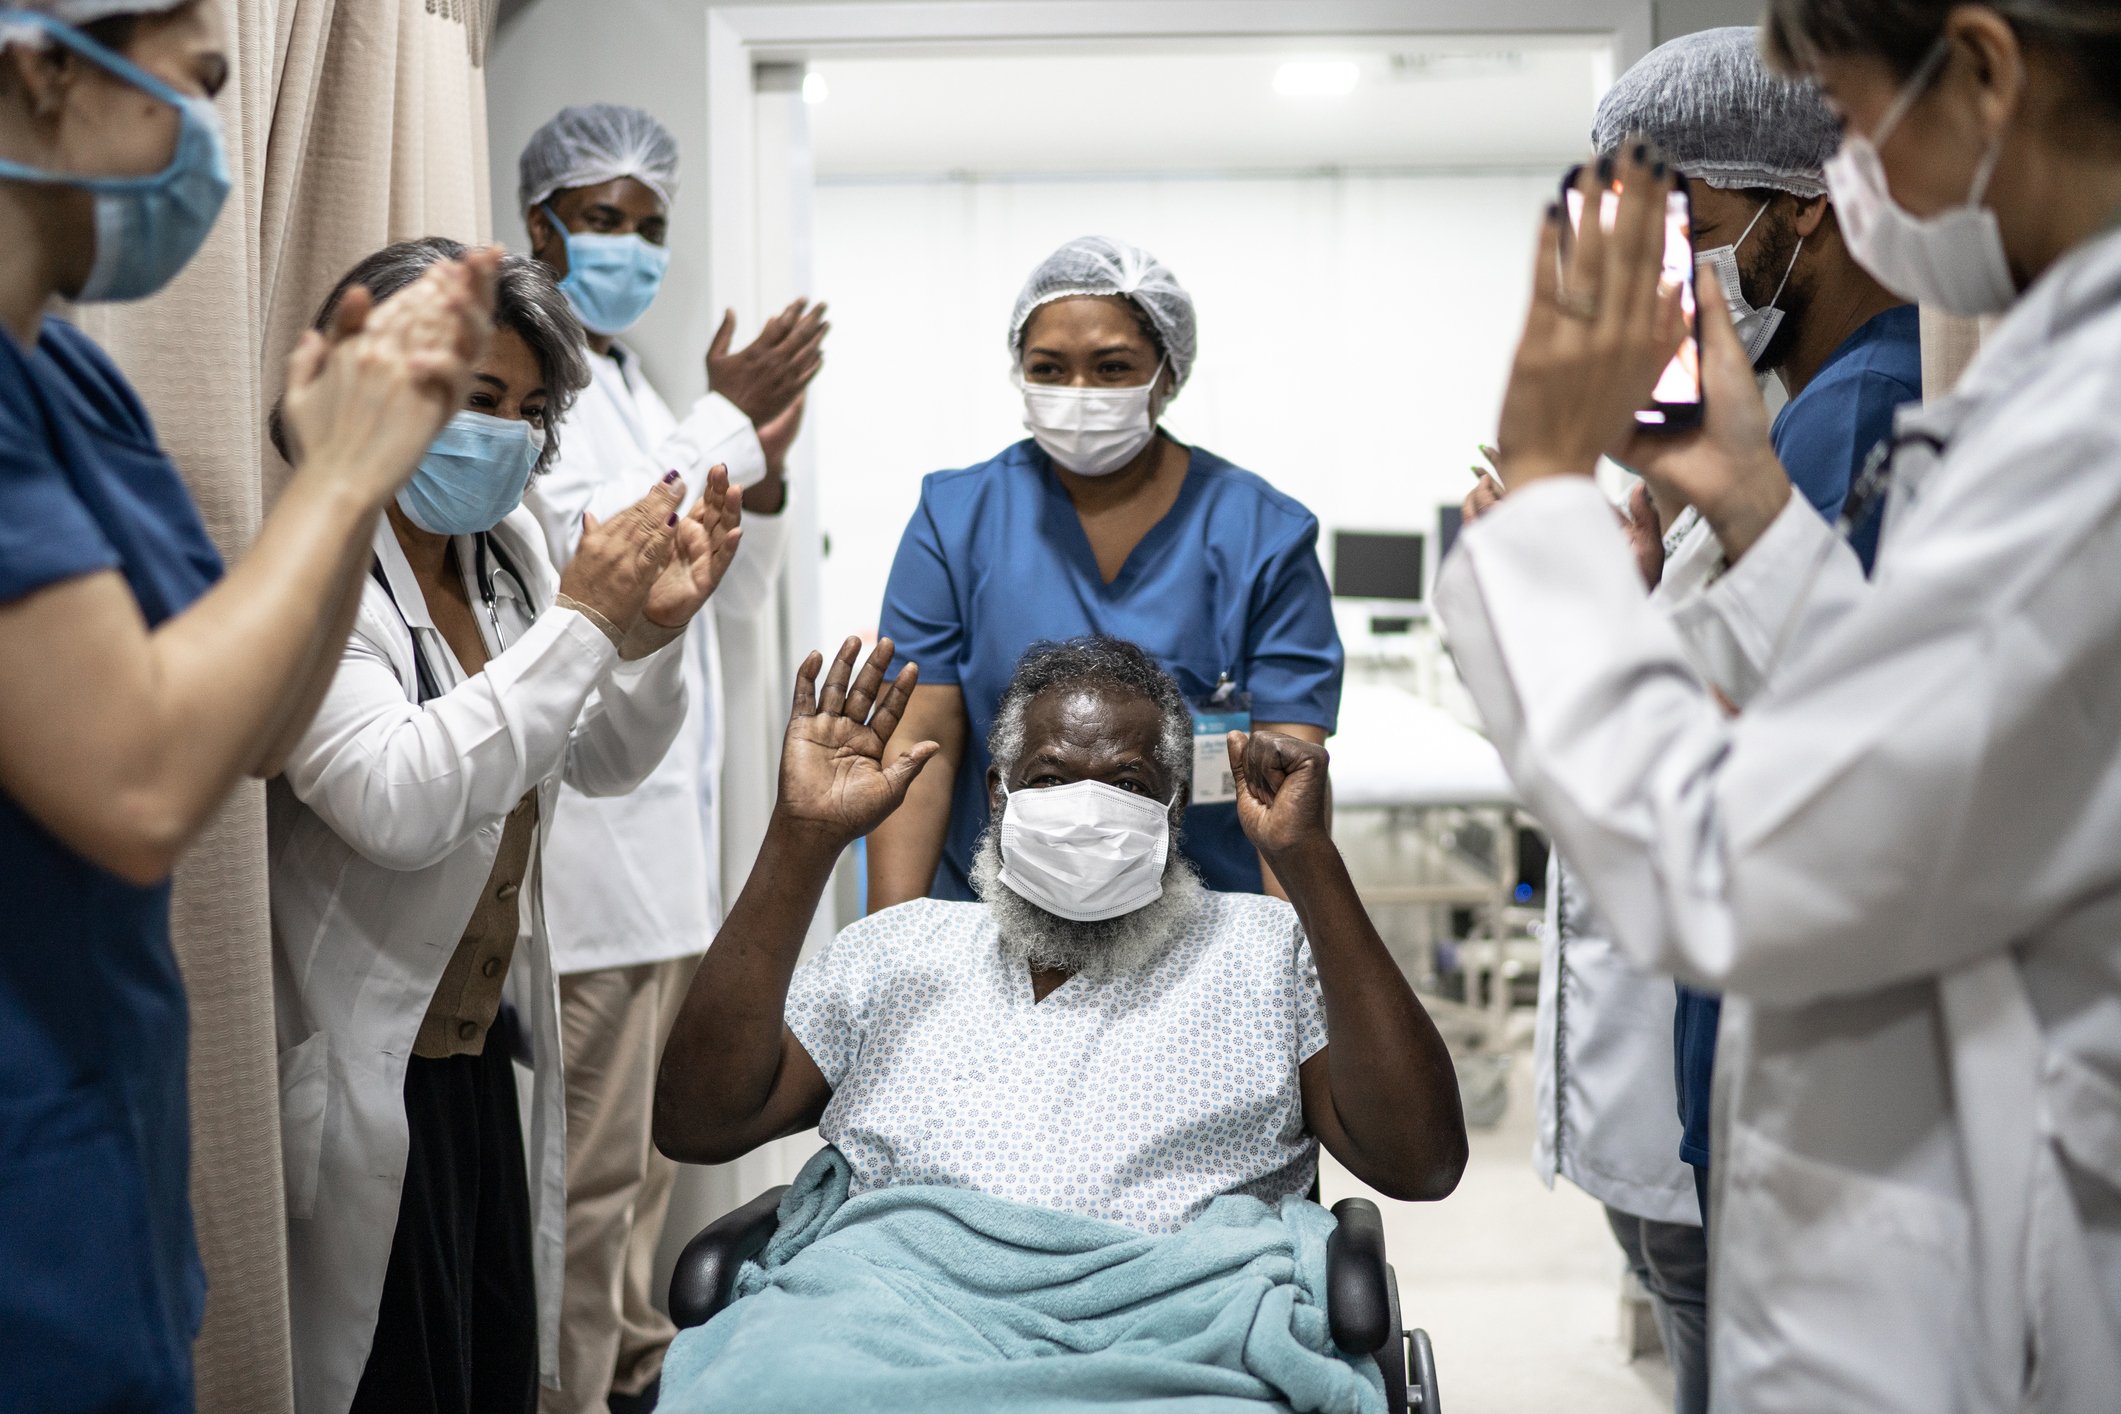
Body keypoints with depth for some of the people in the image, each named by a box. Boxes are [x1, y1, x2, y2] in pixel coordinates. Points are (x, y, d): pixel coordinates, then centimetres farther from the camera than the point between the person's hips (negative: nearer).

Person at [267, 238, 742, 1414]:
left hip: (481, 1050, 8)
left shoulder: (506, 551, 5)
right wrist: (580, 620, -26)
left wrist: (656, 628, -6)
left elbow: (601, 764, 12)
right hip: (363, 1081, -7)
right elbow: (398, 804, -31)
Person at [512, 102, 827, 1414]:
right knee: (588, 1166, -4)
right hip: (589, 831, -9)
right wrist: (724, 423, -14)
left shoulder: (645, 392, 18)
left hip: (674, 825, 9)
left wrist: (763, 474, 2)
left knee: (649, 1143, 19)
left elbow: (735, 595, 19)